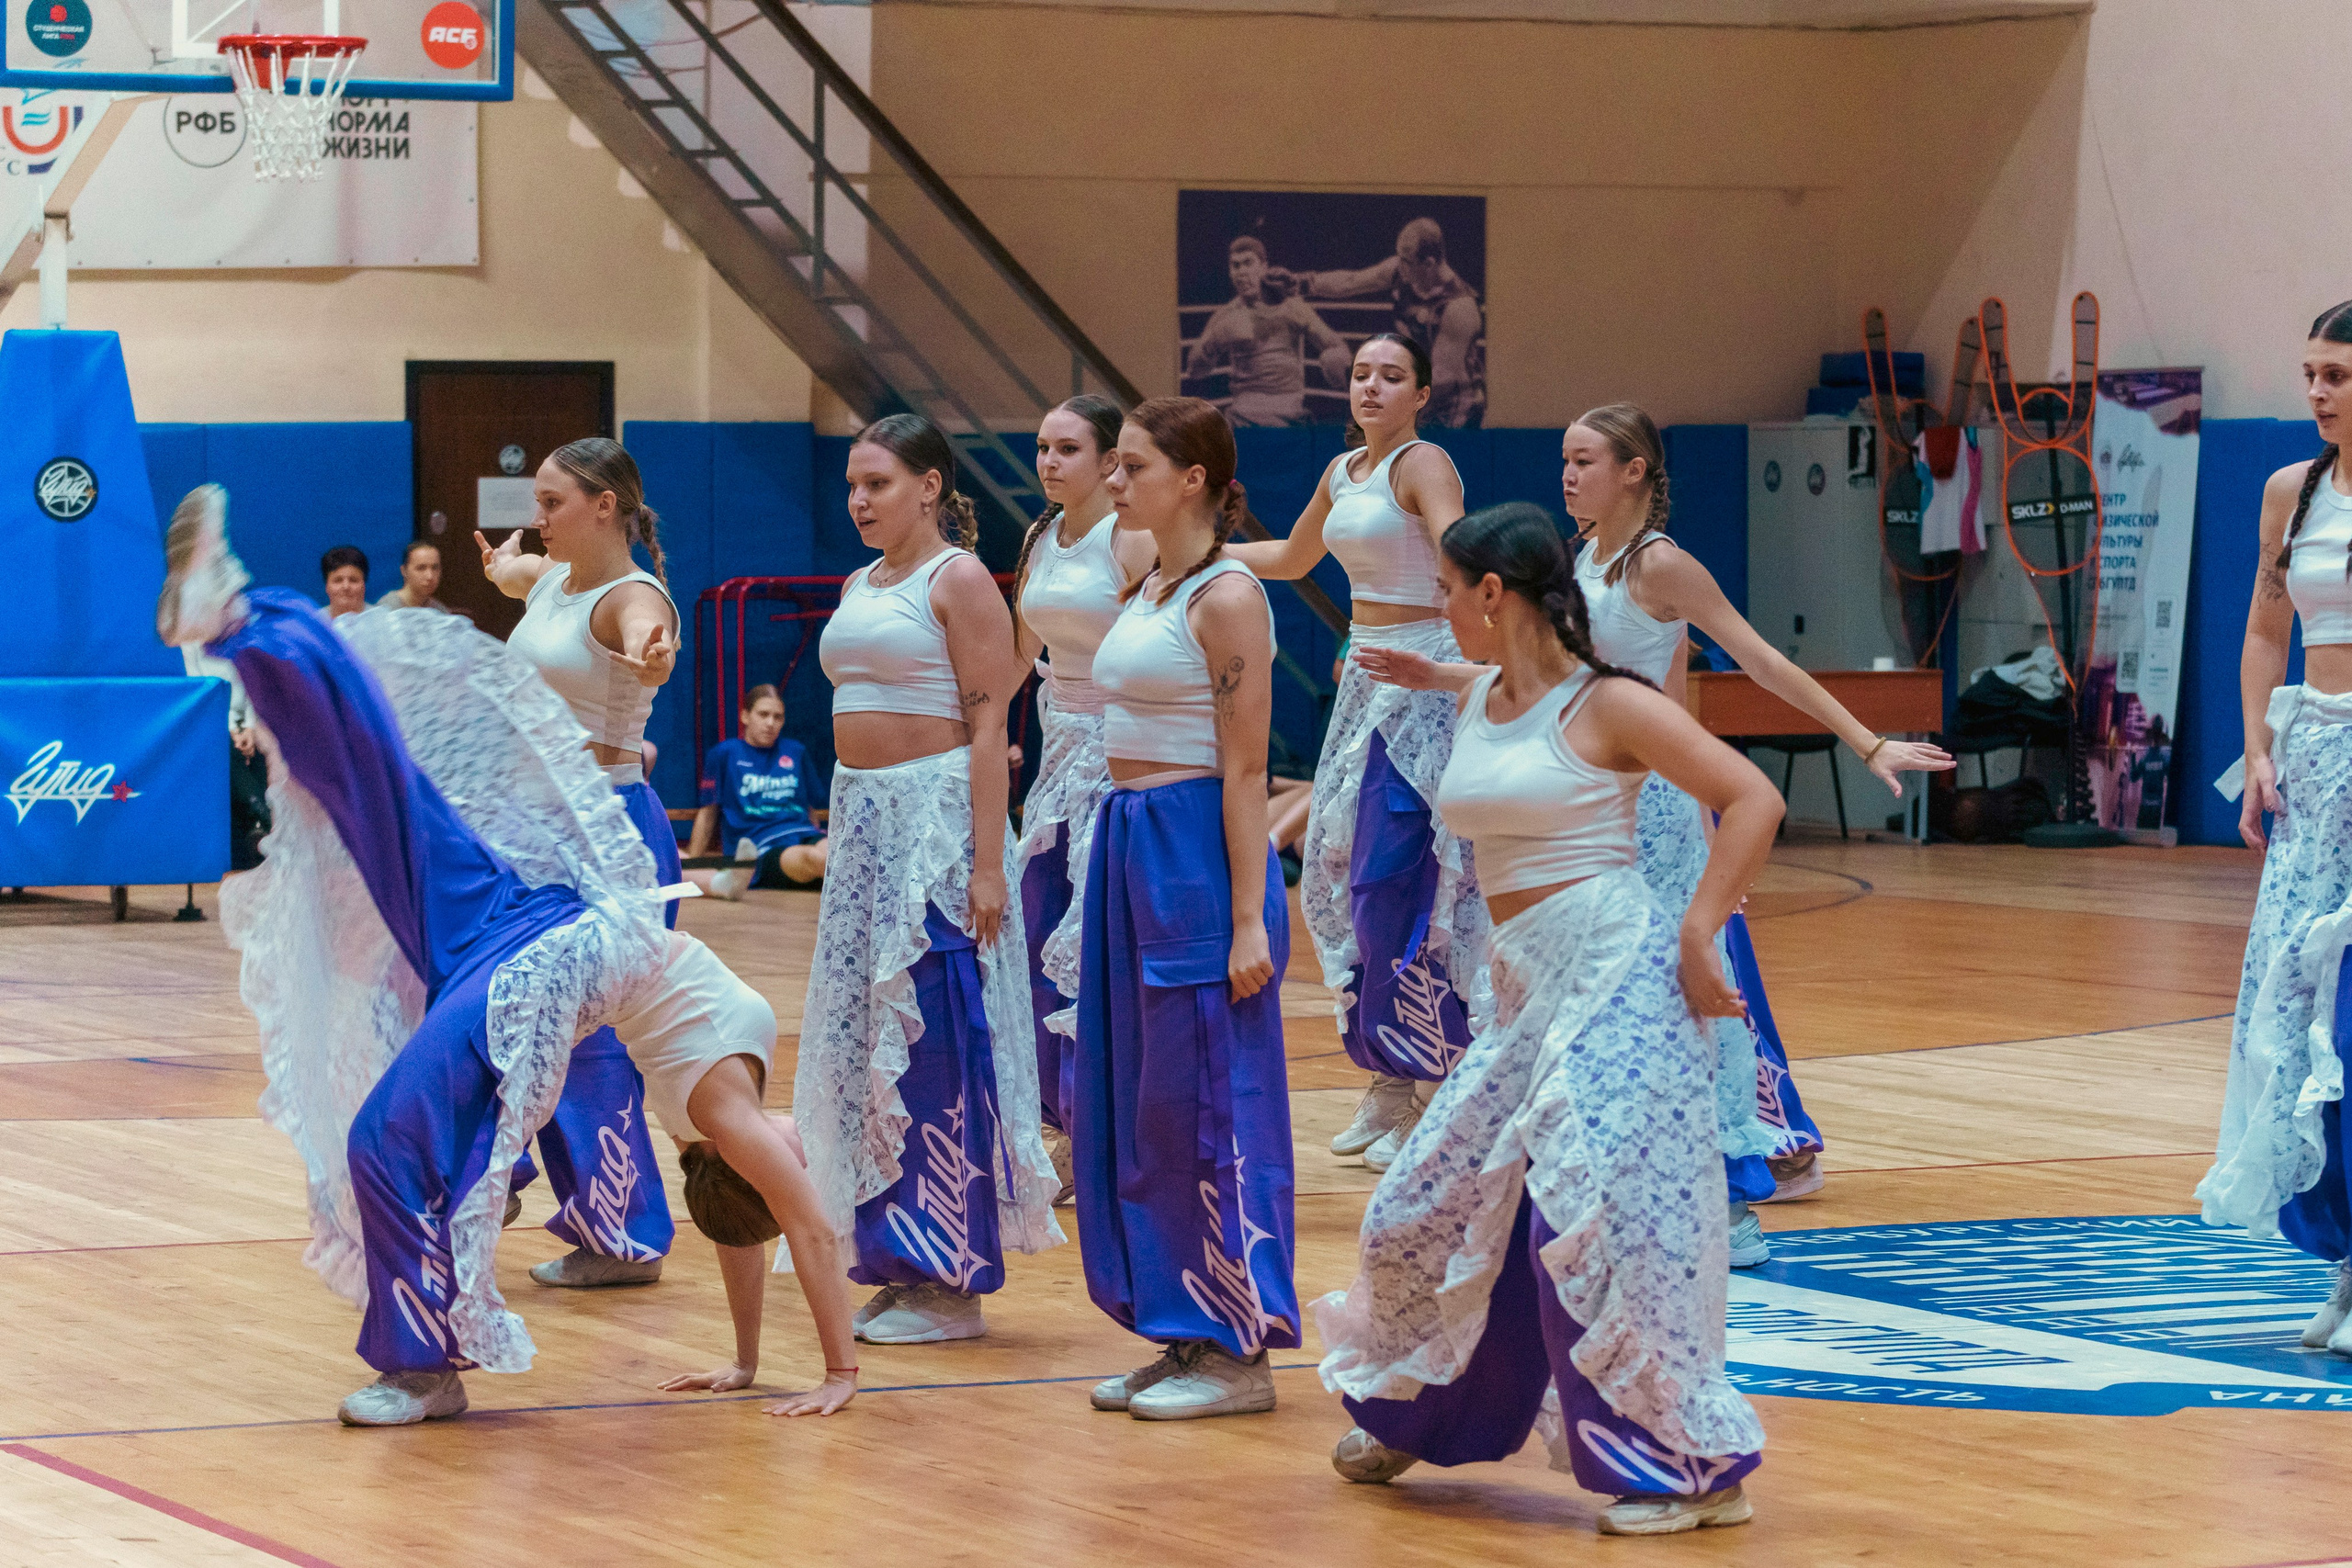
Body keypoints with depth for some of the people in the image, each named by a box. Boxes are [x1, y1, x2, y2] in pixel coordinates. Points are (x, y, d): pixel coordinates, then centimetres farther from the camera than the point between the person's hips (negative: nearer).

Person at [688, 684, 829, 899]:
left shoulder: (796, 752, 22)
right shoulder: (725, 754, 11)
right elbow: (708, 812, 16)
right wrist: (692, 864, 19)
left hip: (803, 834, 3)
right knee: (812, 857, -38)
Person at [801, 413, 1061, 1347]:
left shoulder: (959, 580, -7)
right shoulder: (859, 587, 15)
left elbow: (988, 727, -13)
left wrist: (987, 863, -19)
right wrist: (843, 833, 15)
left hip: (937, 816, -8)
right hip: (863, 821, 8)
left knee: (936, 1043, -7)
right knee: (866, 1041, 9)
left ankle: (954, 1282, -1)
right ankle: (898, 1263, 16)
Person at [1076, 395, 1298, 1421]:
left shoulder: (1226, 598, -12)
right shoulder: (1148, 593, 14)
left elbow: (1245, 767, -15)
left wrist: (1248, 920, -19)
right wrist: (1121, 866, 16)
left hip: (1198, 854, -9)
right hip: (1128, 846, 9)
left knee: (1205, 1104, -4)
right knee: (1129, 1101, 11)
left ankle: (1239, 1349, 4)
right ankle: (1183, 1334, 18)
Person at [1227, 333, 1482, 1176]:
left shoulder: (1424, 465, -12)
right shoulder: (1343, 472, 14)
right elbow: (1291, 558, 32)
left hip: (1423, 678, -9)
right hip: (1367, 677, 9)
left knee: (1400, 879, -11)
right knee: (1348, 872, 9)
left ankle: (1427, 1088, -3)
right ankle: (1389, 1083, 18)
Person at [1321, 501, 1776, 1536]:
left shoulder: (1606, 707, -8)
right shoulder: (1474, 704, 13)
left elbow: (1753, 801, -10)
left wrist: (1697, 934, -14)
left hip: (1617, 977, -8)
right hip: (1525, 992, 8)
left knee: (1605, 1218, -14)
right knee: (1439, 1203, 15)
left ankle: (1697, 1466, -4)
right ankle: (1408, 1412, 38)